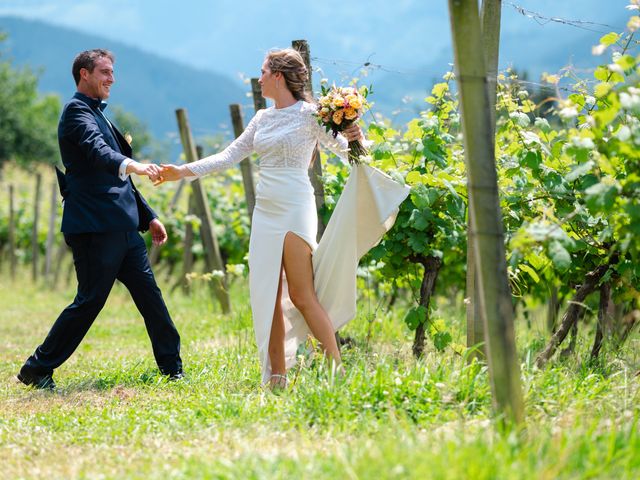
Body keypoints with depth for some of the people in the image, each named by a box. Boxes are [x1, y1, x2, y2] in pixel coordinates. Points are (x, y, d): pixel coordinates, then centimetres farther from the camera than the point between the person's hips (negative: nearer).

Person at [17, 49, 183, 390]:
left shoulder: (97, 114, 24)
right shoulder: (77, 111, -8)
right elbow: (97, 150, -30)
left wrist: (149, 216, 26)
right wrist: (131, 165, -48)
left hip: (120, 227, 9)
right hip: (95, 227, -9)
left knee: (149, 294, 7)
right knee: (90, 300, -7)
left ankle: (172, 365, 13)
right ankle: (36, 370, 2)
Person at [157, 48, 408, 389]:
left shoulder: (309, 114, -5)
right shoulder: (262, 118, 14)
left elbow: (345, 150, -1)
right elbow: (229, 156, 16)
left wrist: (355, 141, -24)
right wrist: (184, 171, 10)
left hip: (294, 210, -7)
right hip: (265, 211, 7)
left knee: (302, 296, -9)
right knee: (267, 297, 3)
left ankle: (338, 370, -2)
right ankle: (277, 377, 7)